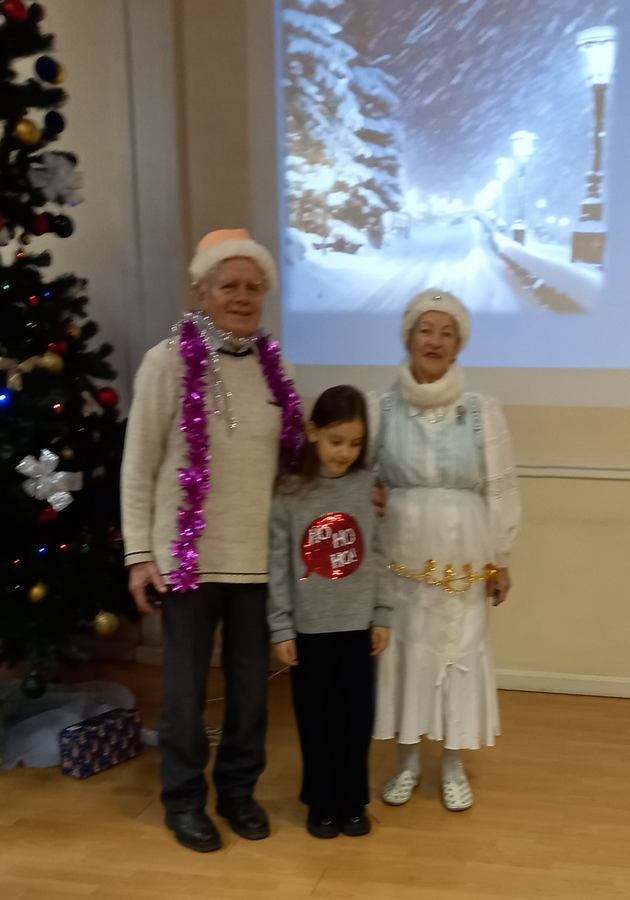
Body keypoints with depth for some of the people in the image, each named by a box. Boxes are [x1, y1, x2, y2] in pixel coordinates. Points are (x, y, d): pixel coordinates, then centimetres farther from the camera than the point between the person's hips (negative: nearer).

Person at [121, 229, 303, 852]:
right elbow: (138, 467, -5)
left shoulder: (272, 366, 5)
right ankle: (184, 799, 28)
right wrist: (139, 554, -7)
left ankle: (238, 789, 34)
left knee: (250, 683, 14)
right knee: (186, 686, 9)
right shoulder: (169, 361, -8)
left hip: (258, 557, 4)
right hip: (189, 556, -4)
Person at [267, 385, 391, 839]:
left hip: (358, 625, 1)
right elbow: (278, 566, -5)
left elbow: (380, 557, 1)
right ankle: (322, 803, 26)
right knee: (316, 719, 10)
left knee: (358, 717, 9)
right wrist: (281, 628, -6)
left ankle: (354, 802, 27)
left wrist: (382, 616, 1)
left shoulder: (370, 487, -3)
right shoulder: (290, 493, -7)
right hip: (310, 628, -1)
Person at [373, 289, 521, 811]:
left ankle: (454, 766, 26)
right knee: (404, 653, 9)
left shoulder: (483, 412, -4)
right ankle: (407, 762, 27)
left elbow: (501, 491, 0)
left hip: (465, 564, 0)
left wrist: (500, 561, 0)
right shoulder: (382, 410, -2)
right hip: (401, 560, 1)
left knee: (461, 655, 8)